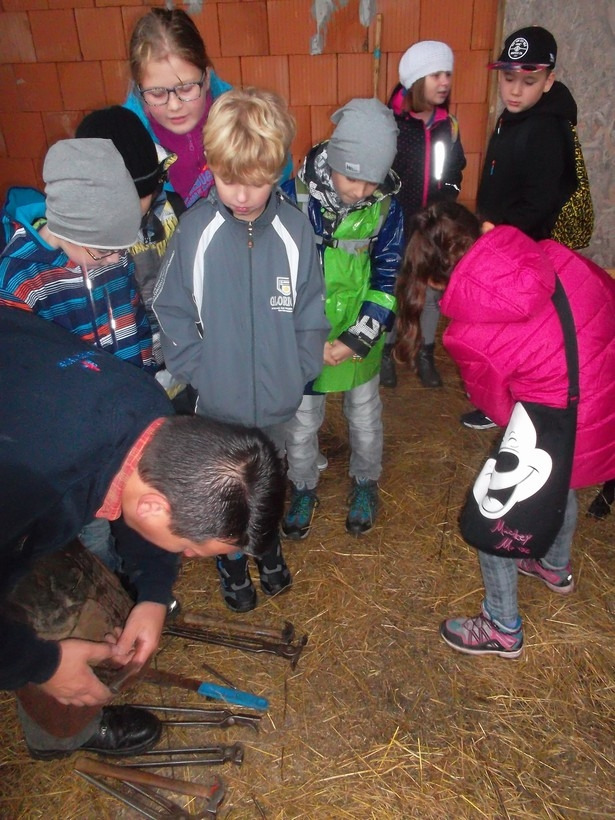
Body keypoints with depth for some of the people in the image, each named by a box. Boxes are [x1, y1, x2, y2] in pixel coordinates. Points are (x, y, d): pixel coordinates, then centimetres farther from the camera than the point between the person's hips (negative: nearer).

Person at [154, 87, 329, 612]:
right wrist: (196, 372, -11)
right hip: (217, 400, -1)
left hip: (278, 398, 1)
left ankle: (268, 543, 53)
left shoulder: (295, 228, -11)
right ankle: (231, 561, 46)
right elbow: (173, 312, -6)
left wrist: (300, 372, -8)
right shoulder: (195, 229, -13)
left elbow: (310, 312, -4)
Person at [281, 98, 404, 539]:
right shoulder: (294, 197, -17)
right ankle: (303, 489, 40)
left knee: (365, 417, 19)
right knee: (302, 421, 14)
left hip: (362, 336, 1)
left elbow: (388, 280, -7)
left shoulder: (386, 206, -13)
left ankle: (366, 484, 45)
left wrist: (357, 339, -18)